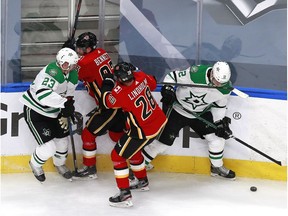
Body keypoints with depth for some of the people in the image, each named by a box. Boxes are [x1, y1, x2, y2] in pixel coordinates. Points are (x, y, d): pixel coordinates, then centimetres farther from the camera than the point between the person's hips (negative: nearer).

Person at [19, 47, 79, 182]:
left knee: (62, 140, 15)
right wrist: (65, 103, -45)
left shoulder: (73, 75, -5)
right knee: (49, 148, -12)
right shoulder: (52, 72, -32)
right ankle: (35, 165, 22)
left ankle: (60, 164, 47)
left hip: (53, 111, 8)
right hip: (34, 111, -8)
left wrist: (66, 115, -4)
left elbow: (68, 96, 5)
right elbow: (42, 94, -46)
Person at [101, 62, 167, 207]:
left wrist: (107, 84, 2)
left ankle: (125, 196, -1)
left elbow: (107, 102, -9)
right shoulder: (140, 76, -12)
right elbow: (153, 83, 11)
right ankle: (143, 182, 46)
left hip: (144, 132, -8)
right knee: (132, 149, 29)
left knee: (118, 156, 2)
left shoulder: (121, 92, -29)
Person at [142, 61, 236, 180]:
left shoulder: (225, 88, -16)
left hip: (201, 114, 5)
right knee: (164, 139, -4)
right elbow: (172, 77, -19)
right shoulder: (195, 74, -32)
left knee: (217, 136, -2)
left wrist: (221, 122, -8)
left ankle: (217, 167, 22)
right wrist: (167, 90, -33)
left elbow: (220, 106, 1)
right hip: (177, 110, -4)